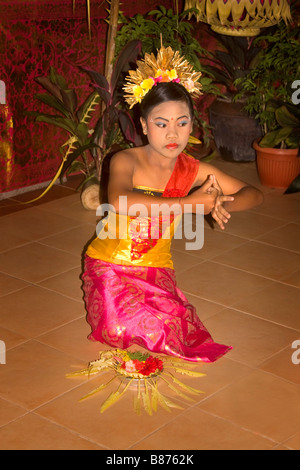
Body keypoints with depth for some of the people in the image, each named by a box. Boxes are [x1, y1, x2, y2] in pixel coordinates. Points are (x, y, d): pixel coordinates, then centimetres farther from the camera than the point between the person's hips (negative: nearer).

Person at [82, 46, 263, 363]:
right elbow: (120, 202, -42)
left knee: (170, 331, -20)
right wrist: (190, 203, -42)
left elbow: (253, 194, -1)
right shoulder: (126, 161, -19)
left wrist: (221, 205, -25)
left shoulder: (193, 171, -7)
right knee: (119, 330, -22)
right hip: (109, 263, -2)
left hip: (156, 268, 3)